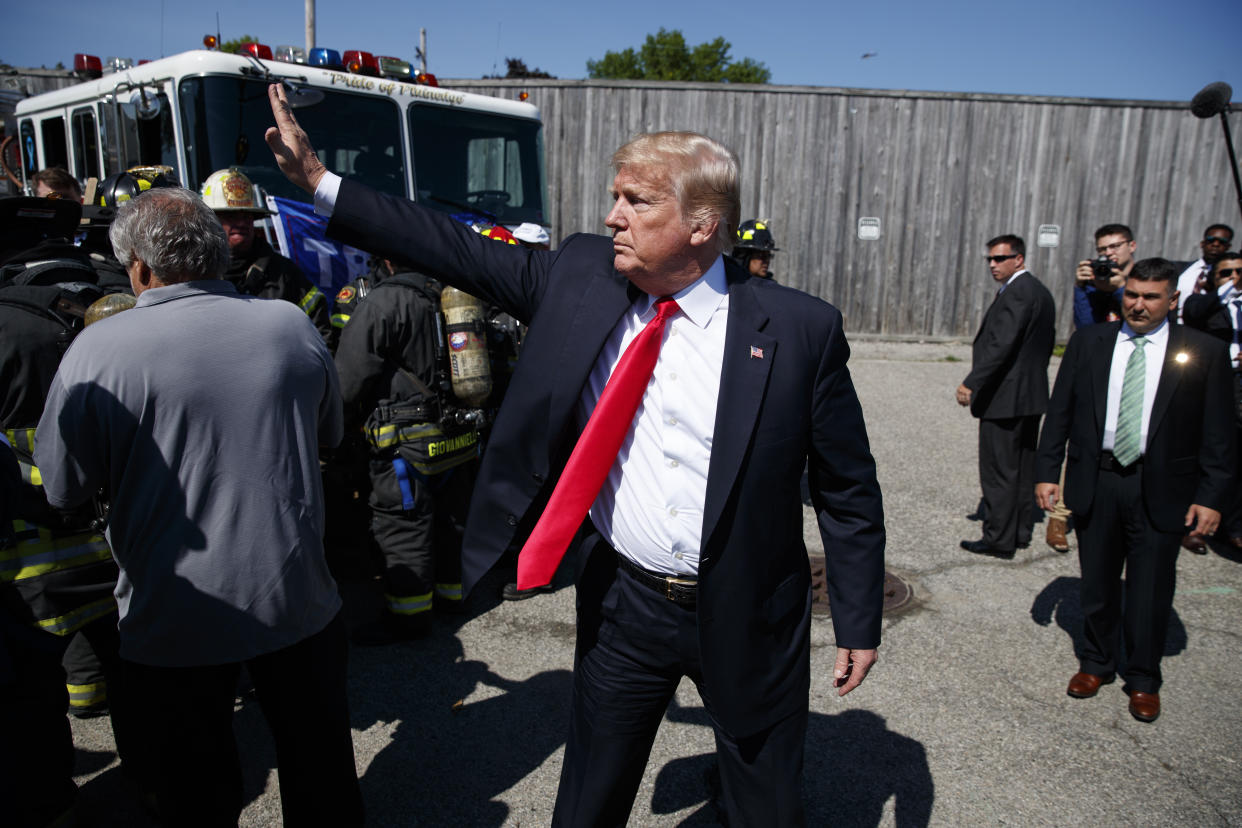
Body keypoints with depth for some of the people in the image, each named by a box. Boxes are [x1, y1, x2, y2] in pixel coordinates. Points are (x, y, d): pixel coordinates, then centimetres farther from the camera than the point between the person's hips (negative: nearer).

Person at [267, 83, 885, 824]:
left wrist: (859, 626, -2)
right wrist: (318, 180, 0)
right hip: (623, 601, 3)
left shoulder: (800, 328, -14)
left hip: (748, 616, -2)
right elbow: (461, 252, 0)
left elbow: (849, 491, -7)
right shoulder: (579, 277, -4)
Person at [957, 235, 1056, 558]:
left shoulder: (1015, 293, -17)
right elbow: (1047, 343, 20)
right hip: (1031, 395, 10)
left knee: (999, 471, -4)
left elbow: (1001, 344, -26)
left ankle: (999, 540, 2)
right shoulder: (1041, 292, 14)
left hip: (1005, 397, -10)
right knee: (1023, 468, 16)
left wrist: (971, 383, -27)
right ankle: (1021, 531, 26)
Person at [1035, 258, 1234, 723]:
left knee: (1150, 591, 8)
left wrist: (1211, 496, -5)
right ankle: (1096, 663, 34)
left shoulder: (1203, 352, -2)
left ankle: (1144, 680, 28)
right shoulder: (1088, 342, 3)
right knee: (1098, 583, 14)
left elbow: (1217, 434, -1)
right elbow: (1060, 411, 5)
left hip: (1159, 489, -1)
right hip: (1095, 482, 2)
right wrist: (1048, 472, 1)